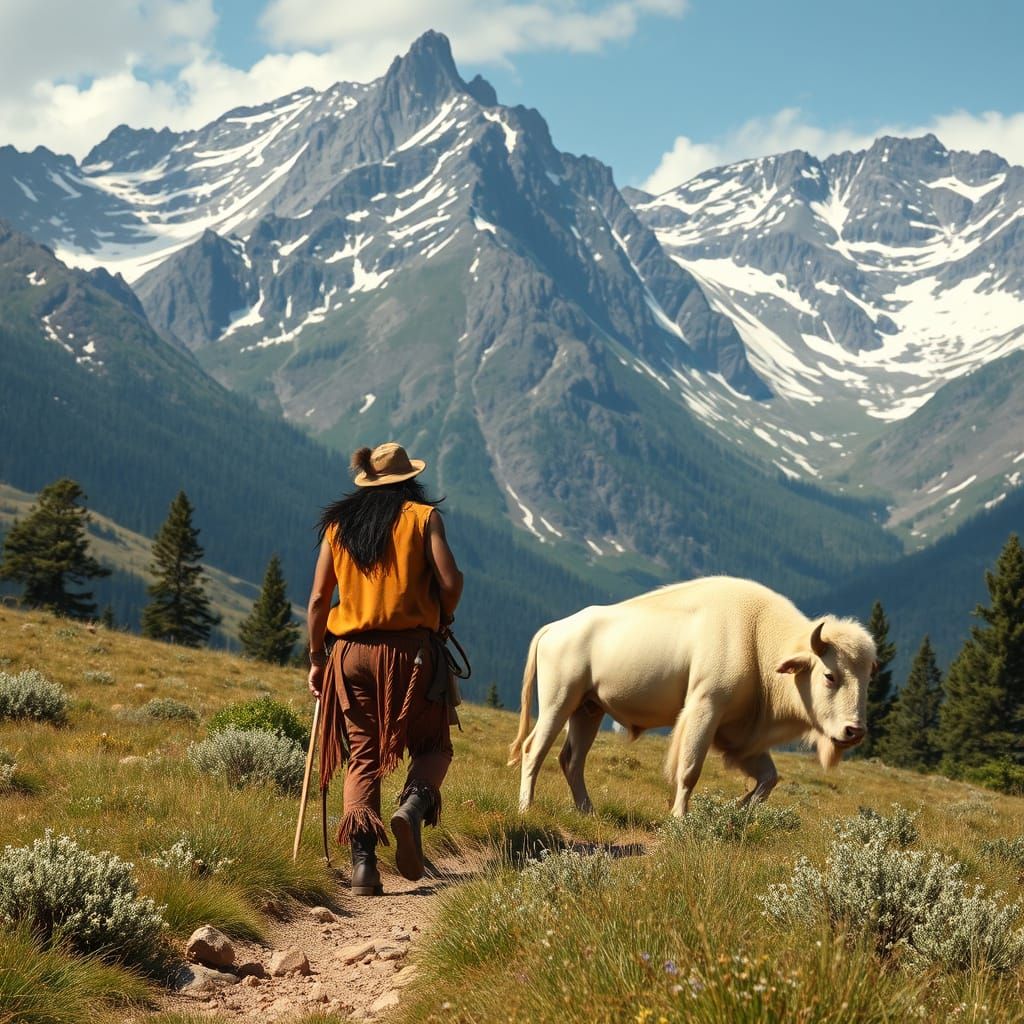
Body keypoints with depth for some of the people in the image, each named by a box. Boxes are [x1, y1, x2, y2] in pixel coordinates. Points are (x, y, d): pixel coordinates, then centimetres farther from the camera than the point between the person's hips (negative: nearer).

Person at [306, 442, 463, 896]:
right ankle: (412, 807, -19)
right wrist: (442, 618, 10)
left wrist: (316, 659, 15)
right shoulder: (423, 516, 2)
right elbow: (450, 580, -9)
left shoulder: (338, 524, 10)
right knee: (433, 745, 13)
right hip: (411, 649, -3)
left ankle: (362, 859, -9)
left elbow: (318, 599, 6)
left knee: (362, 756, 8)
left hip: (353, 653, 3)